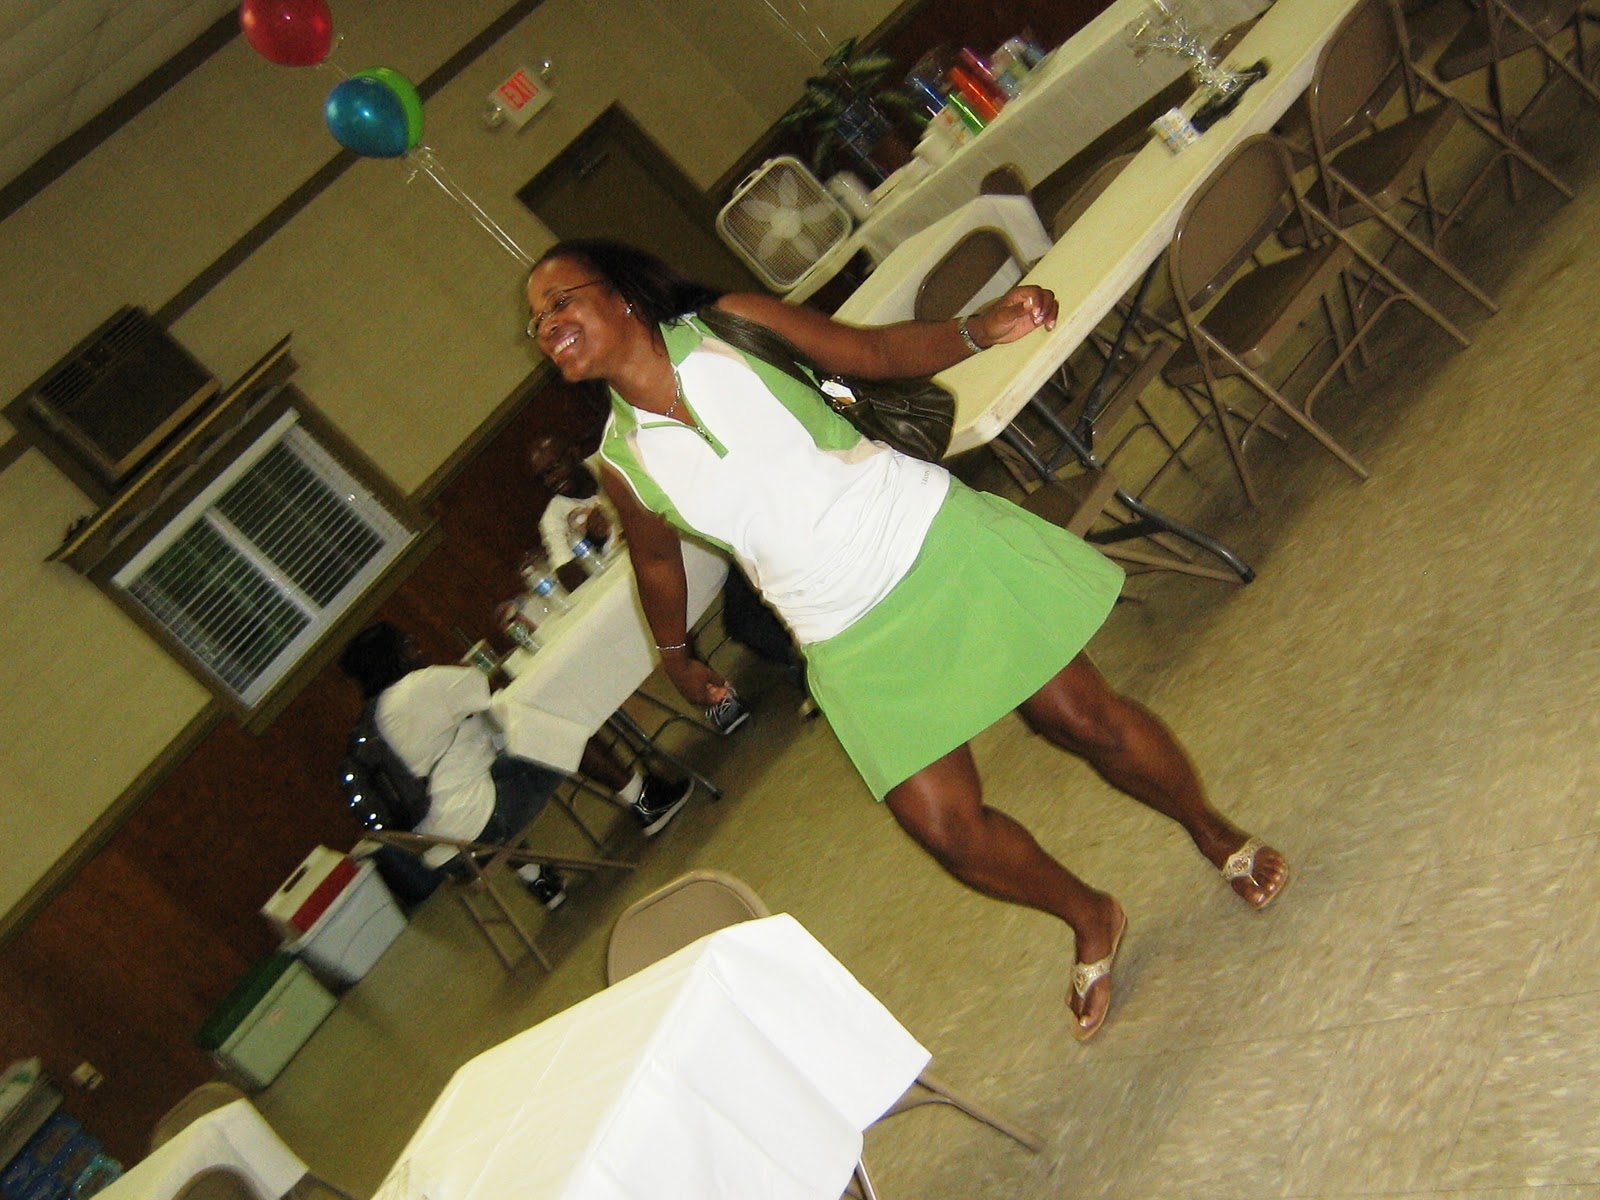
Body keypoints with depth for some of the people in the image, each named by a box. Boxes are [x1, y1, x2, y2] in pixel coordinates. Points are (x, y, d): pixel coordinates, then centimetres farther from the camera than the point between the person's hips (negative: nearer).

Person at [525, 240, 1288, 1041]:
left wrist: (981, 329, -23)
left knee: (1087, 720, 4)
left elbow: (876, 352, -5)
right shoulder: (623, 465, -4)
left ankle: (1215, 835, 34)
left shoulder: (729, 327, -9)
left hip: (933, 545, -2)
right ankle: (1091, 921, 29)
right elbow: (656, 561, 14)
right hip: (853, 643, 2)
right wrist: (675, 655, 28)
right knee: (946, 829, -1)